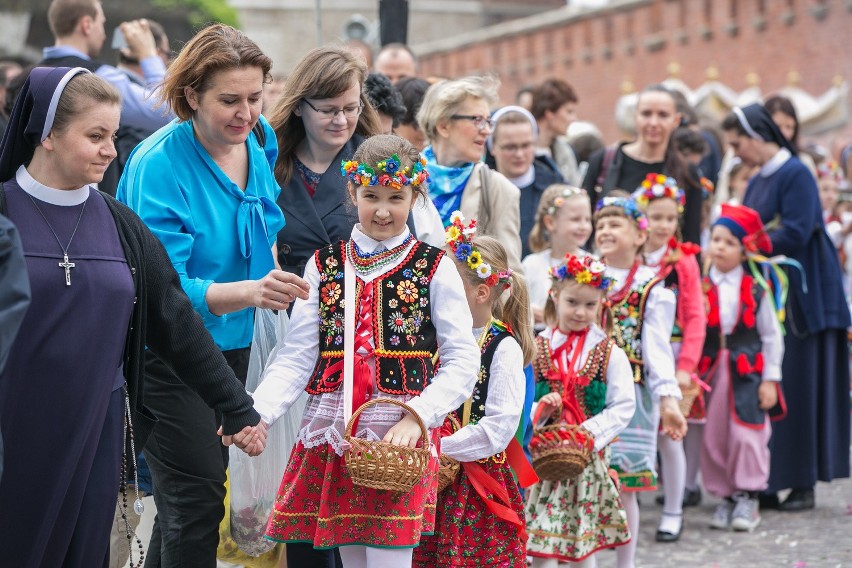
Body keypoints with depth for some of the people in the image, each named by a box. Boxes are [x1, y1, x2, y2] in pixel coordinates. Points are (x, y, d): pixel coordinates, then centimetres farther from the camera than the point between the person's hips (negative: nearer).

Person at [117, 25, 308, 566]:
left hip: (234, 340, 7)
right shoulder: (159, 165, -22)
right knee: (197, 500, -10)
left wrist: (277, 281, 4)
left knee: (198, 487, 17)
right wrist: (250, 291, -40)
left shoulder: (259, 142, -1)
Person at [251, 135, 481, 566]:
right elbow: (296, 358, 3)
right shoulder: (324, 265, 8)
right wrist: (256, 413, -12)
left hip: (401, 435, -3)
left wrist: (416, 417, -17)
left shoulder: (435, 268, 1)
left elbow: (462, 363, -2)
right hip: (333, 432, 3)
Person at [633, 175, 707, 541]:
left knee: (669, 436, -1)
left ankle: (673, 513, 10)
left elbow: (695, 318, -4)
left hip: (671, 360, -2)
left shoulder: (684, 261, -2)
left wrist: (686, 366, -11)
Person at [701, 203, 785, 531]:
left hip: (747, 371, -1)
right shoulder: (701, 287, 1)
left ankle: (747, 498, 5)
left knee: (747, 434, -6)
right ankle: (725, 497, 16)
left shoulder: (755, 289, 0)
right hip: (710, 371, 1)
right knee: (713, 436, 4)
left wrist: (770, 379, -1)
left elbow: (771, 336, 3)